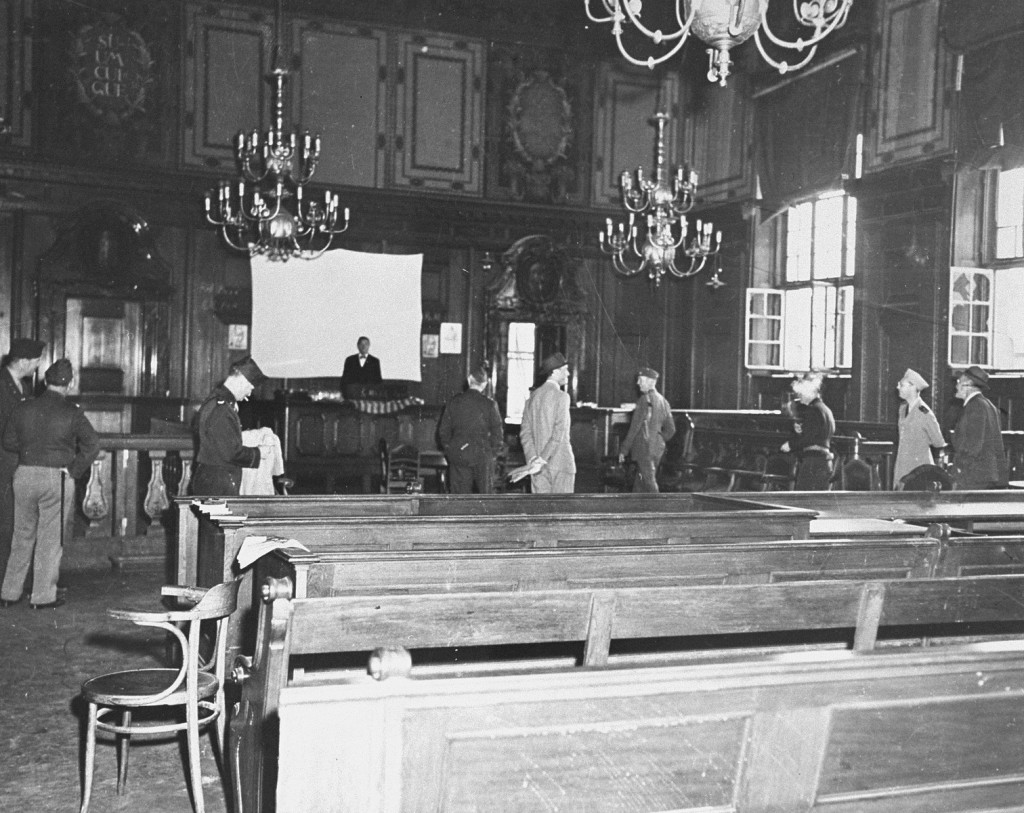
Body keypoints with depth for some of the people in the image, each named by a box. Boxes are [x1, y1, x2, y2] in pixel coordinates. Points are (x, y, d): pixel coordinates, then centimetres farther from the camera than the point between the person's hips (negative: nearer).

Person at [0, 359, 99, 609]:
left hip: (25, 474, 4)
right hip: (57, 478, -4)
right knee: (50, 539, 5)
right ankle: (43, 596, 9)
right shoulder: (72, 413, -8)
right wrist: (74, 470, -4)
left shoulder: (23, 408, 2)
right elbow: (92, 445, -13)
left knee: (22, 536, 16)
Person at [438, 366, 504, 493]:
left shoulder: (454, 402, 1)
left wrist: (449, 449, 16)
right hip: (482, 454, -2)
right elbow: (497, 433, -5)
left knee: (460, 494, 7)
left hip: (458, 455, 2)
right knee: (486, 493, 8)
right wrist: (493, 453, 8)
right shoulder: (489, 404, -6)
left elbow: (443, 430, 6)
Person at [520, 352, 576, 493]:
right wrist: (542, 460, -15)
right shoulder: (561, 396, -9)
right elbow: (559, 433, -17)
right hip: (560, 461, -6)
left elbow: (525, 432, 4)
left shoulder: (533, 396, 10)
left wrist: (533, 459, -4)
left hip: (537, 463, 6)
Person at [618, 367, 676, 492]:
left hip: (644, 449, -8)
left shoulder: (645, 400, -12)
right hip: (658, 449, 8)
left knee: (650, 484, -6)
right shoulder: (663, 400, 11)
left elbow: (635, 427, -13)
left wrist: (623, 449, -9)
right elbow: (671, 429, 13)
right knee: (639, 484, 13)